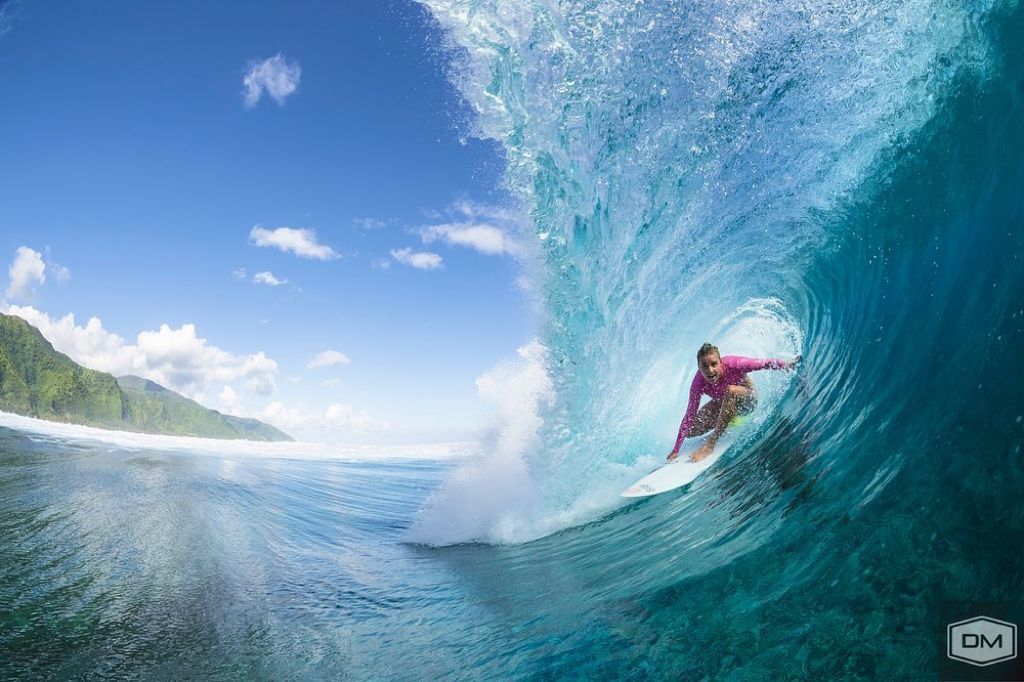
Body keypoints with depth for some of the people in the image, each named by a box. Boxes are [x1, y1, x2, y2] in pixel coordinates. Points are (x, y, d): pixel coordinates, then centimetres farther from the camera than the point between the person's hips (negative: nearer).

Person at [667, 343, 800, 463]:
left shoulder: (732, 364, -35)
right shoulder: (699, 382, -28)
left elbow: (765, 364, -22)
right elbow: (690, 415, -25)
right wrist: (676, 450, -26)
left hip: (747, 400, -3)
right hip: (722, 403, 3)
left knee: (731, 390, -38)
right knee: (690, 431, -11)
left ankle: (711, 443, -31)